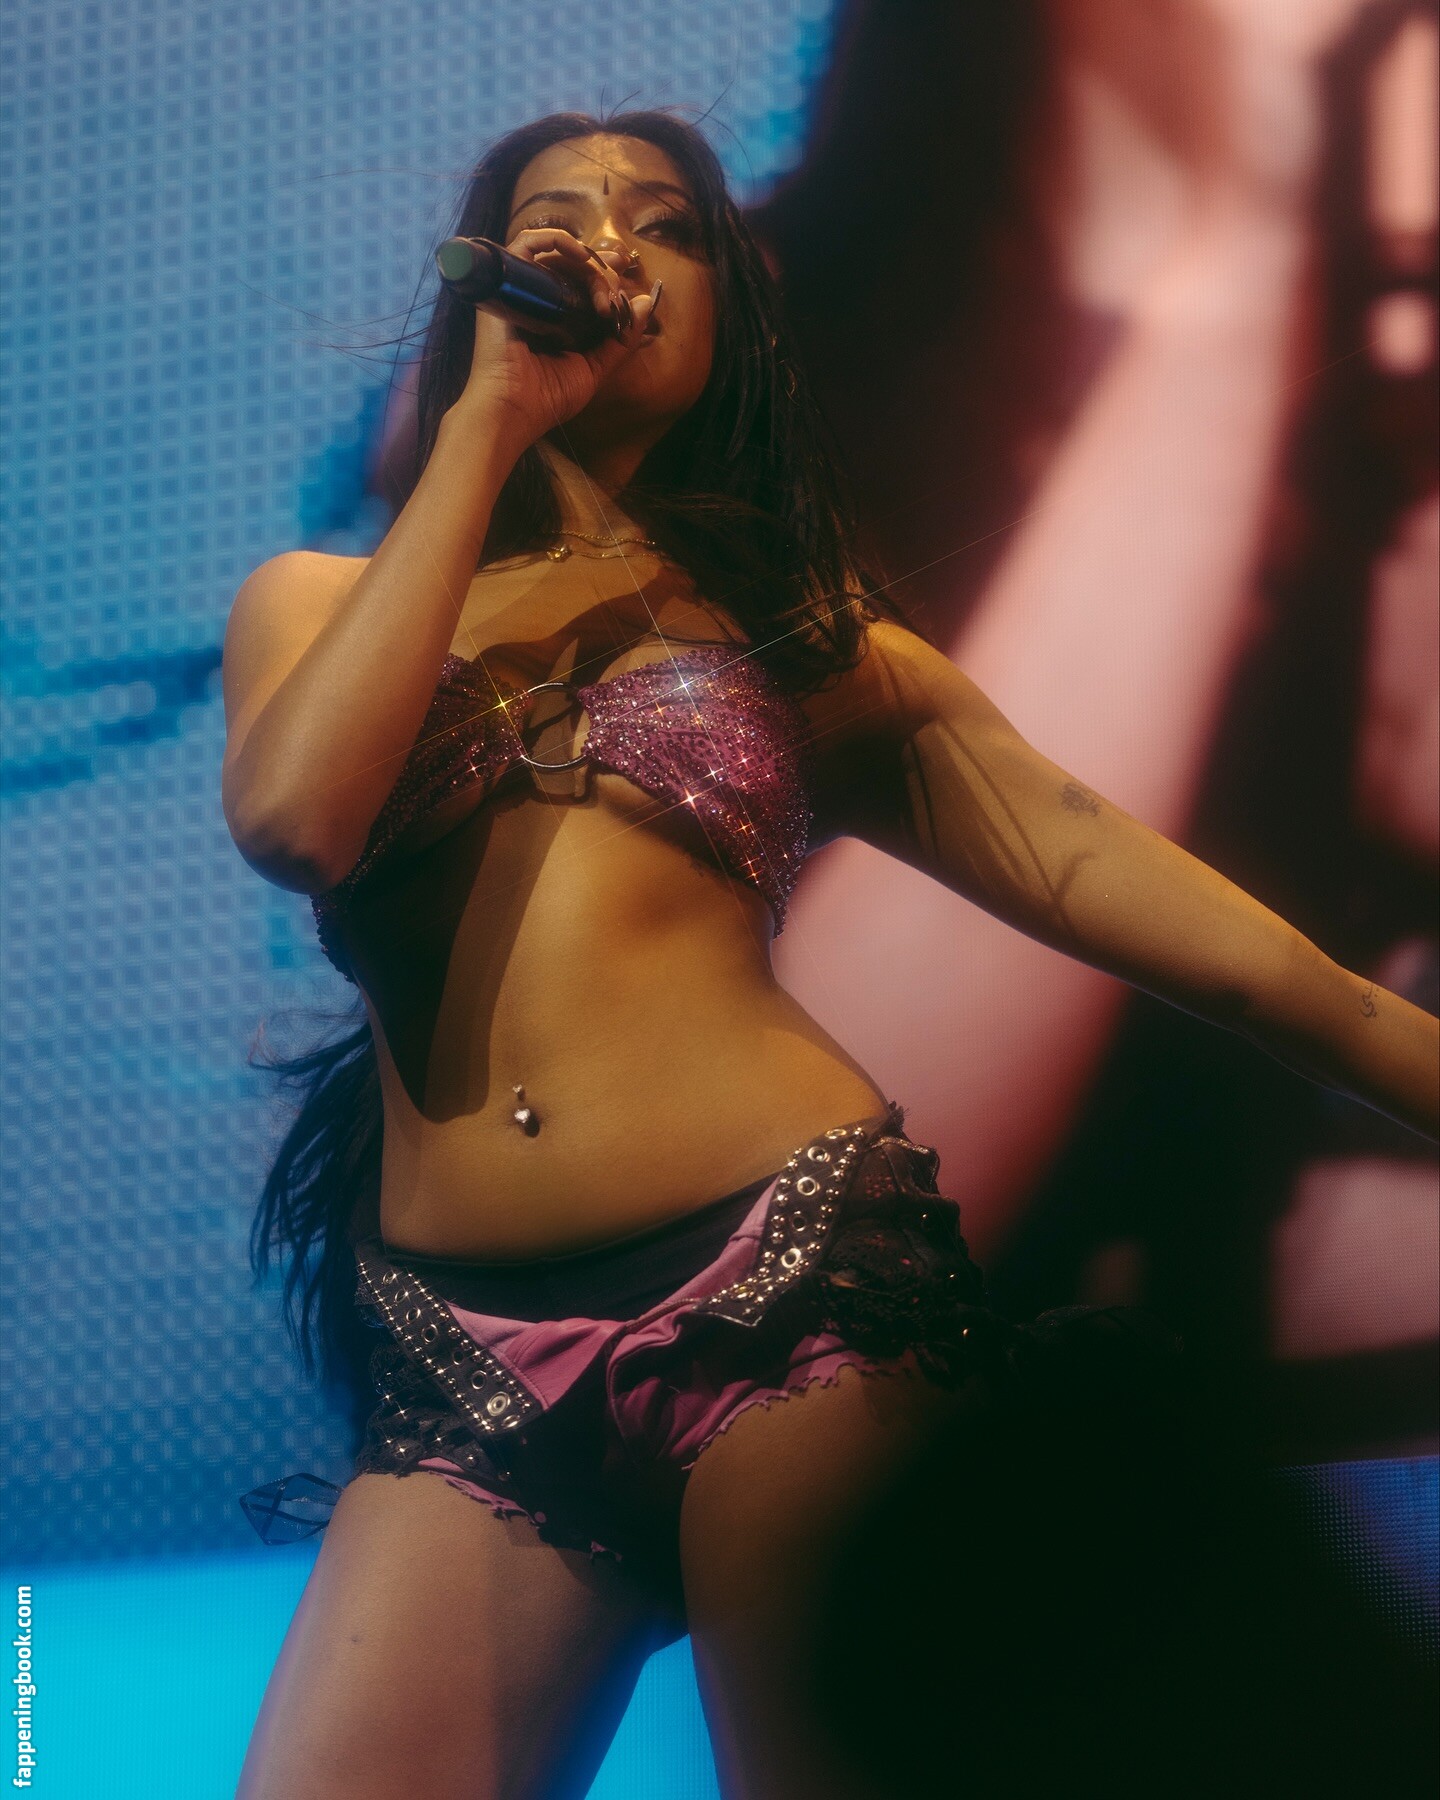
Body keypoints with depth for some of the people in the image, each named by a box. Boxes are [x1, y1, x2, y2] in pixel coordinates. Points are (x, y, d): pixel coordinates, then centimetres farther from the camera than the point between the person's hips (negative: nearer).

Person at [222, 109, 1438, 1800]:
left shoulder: (804, 627, 18)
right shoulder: (321, 603, 18)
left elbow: (1100, 871, 10)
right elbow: (294, 814, -5)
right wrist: (487, 423, 1)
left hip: (789, 1281, -1)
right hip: (472, 1373, 1)